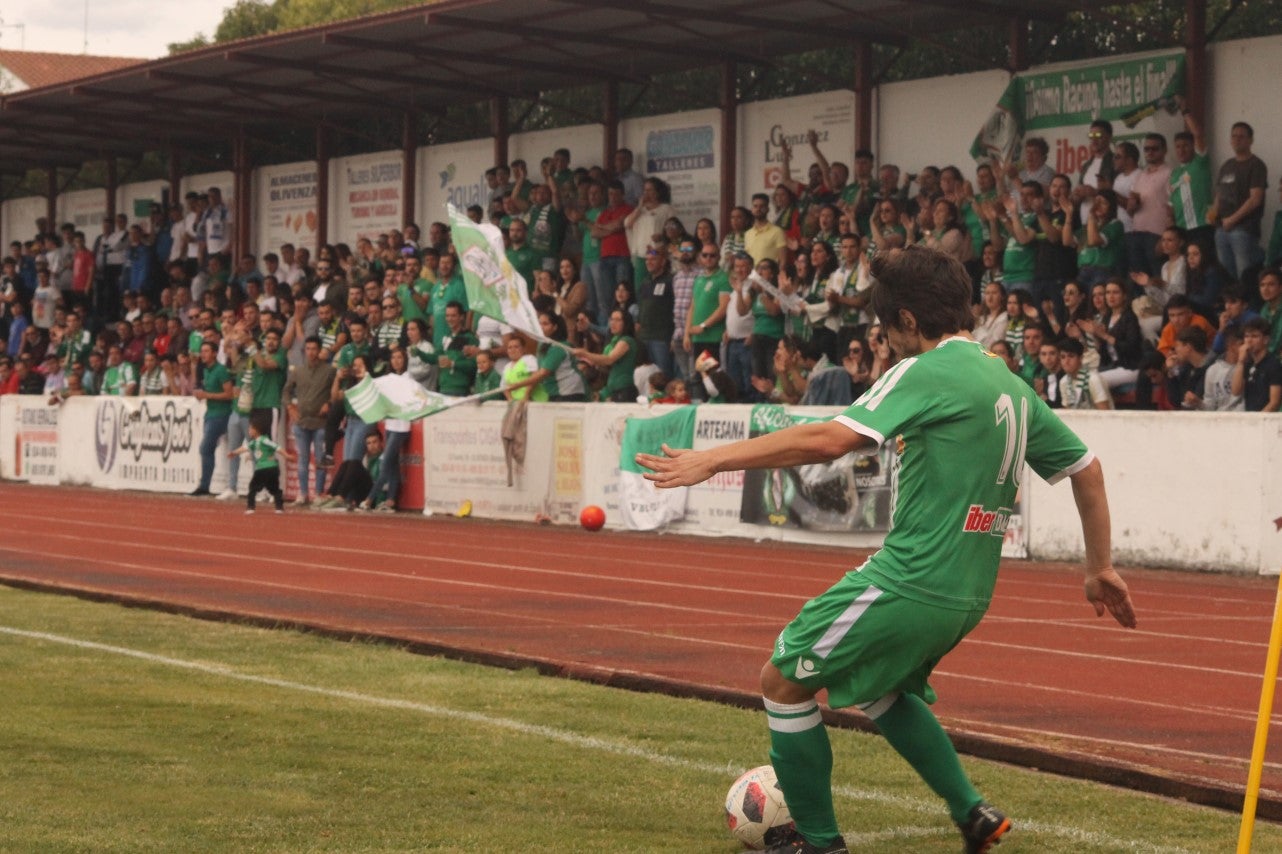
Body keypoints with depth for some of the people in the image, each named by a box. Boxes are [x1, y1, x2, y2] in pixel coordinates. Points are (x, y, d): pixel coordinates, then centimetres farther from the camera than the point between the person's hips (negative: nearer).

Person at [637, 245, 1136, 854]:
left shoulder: (929, 372, -12)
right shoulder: (1011, 386, 12)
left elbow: (832, 439, -22)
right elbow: (1087, 468, 18)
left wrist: (714, 459, -19)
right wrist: (1101, 568, 26)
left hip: (909, 582, -9)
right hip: (968, 593, 9)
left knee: (783, 681, 6)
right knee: (877, 686, 31)